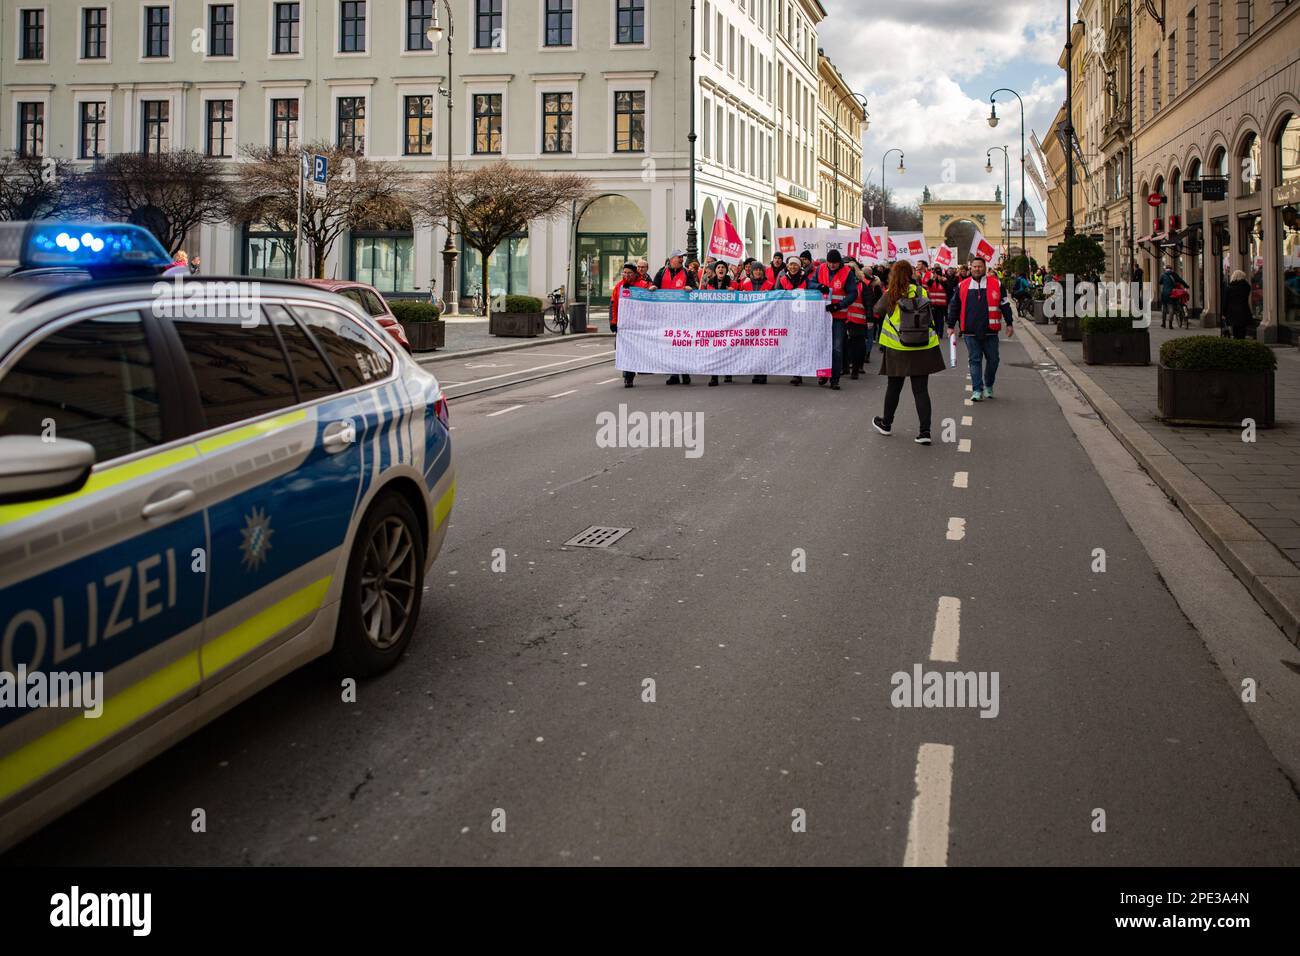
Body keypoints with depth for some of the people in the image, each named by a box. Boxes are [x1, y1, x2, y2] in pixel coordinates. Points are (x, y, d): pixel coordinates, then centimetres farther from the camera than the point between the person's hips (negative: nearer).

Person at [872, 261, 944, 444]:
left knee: (894, 387, 15)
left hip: (897, 351, -1)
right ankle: (925, 431, -2)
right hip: (923, 349, 1)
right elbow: (929, 315, 5)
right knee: (921, 389, 3)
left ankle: (886, 423, 32)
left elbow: (877, 310, 7)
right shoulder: (922, 292, -3)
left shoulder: (890, 295, -8)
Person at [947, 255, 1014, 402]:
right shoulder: (962, 286, 6)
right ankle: (977, 390, 4)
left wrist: (1009, 324, 5)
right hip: (970, 332, 0)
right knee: (975, 360, 1)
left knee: (992, 360, 7)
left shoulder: (996, 284, 3)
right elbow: (954, 307, 12)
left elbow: (1004, 306, 7)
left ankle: (988, 386, 27)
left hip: (990, 331, 0)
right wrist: (951, 326, 10)